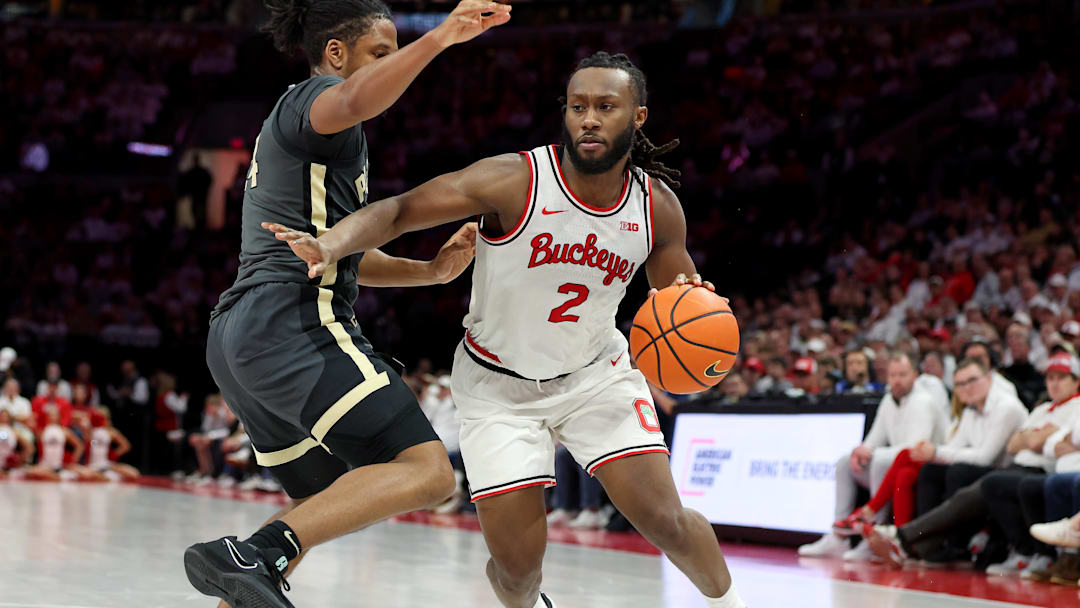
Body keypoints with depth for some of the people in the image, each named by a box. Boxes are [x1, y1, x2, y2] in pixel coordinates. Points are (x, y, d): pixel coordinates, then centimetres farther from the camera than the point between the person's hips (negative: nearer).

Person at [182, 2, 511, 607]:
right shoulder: (314, 98, -1)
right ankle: (250, 557, -32)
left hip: (239, 337, 11)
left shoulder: (289, 127, 29)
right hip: (295, 328, -11)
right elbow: (357, 100, -28)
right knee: (428, 472, -19)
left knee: (322, 504, 22)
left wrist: (432, 270, 19)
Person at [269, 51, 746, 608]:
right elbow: (398, 210, -24)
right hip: (498, 386, -2)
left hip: (594, 374, 2)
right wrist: (332, 244, -44)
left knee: (664, 521, -7)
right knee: (517, 563, -6)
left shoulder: (658, 206, -11)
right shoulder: (515, 181, -24)